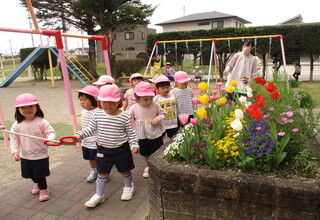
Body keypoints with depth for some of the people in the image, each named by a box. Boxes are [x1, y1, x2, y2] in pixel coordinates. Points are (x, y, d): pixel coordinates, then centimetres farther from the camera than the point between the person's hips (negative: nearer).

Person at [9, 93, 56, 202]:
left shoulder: (42, 122, -17)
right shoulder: (17, 125, -7)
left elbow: (51, 132, -17)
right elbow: (13, 139, 0)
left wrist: (49, 139, -38)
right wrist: (15, 151, -9)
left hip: (41, 156, -5)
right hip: (25, 156, 5)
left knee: (40, 175, 6)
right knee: (31, 174, 24)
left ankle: (44, 190, 31)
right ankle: (37, 184, 54)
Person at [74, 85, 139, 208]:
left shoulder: (124, 116, -15)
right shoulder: (97, 114, -9)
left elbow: (130, 133, -6)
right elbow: (91, 129, 3)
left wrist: (134, 144, -16)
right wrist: (80, 135, -10)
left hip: (121, 149, -2)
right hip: (103, 149, 2)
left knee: (124, 170, 17)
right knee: (102, 173, 16)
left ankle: (129, 187, 45)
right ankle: (99, 195, 33)